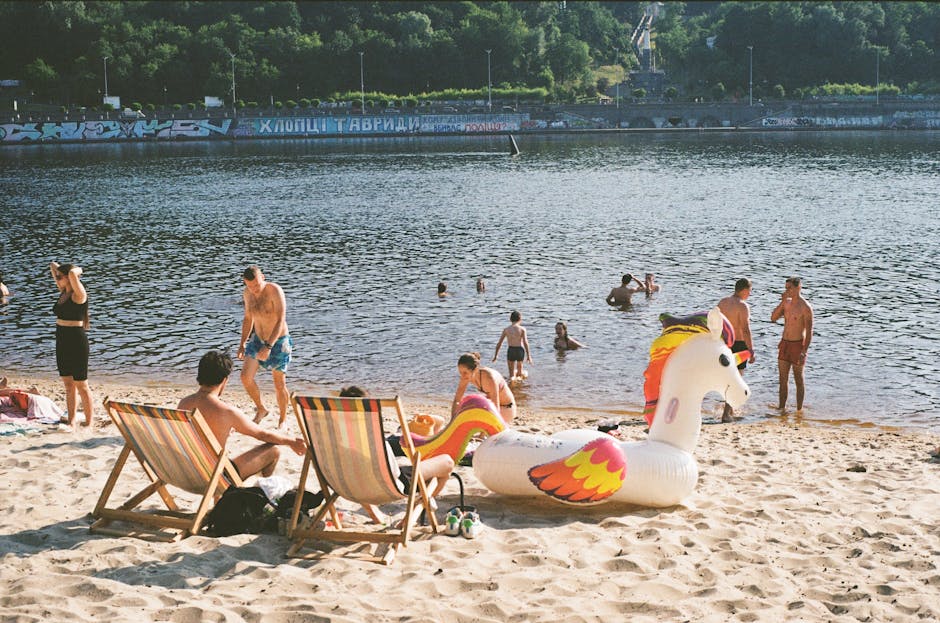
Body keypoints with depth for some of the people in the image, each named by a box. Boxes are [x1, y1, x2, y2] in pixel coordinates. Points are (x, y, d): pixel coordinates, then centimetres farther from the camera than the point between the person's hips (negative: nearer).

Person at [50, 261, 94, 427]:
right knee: (68, 385, 13)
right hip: (62, 342, 8)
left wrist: (77, 270, -13)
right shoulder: (63, 292, 10)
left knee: (81, 385, -1)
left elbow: (72, 273, -32)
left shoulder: (78, 294, -13)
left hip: (76, 342, -8)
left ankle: (89, 423, 6)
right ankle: (71, 421, 20)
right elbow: (53, 266, 21)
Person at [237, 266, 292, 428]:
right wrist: (242, 343, 6)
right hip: (258, 340, 5)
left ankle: (283, 419, 23)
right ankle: (260, 409, 14)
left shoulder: (274, 290, -24)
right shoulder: (248, 293, -3)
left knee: (279, 384, 2)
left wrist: (268, 346, -37)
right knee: (246, 376, -8)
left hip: (278, 342, -5)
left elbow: (281, 321, -29)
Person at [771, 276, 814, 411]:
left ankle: (799, 410, 11)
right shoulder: (787, 303, 7)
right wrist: (782, 302, -6)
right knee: (783, 379, 11)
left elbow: (809, 331, -15)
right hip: (784, 344, 6)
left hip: (797, 345, -6)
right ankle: (781, 407, 19)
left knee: (798, 380, 3)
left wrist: (804, 352, -21)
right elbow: (773, 318, 5)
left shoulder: (805, 307, -14)